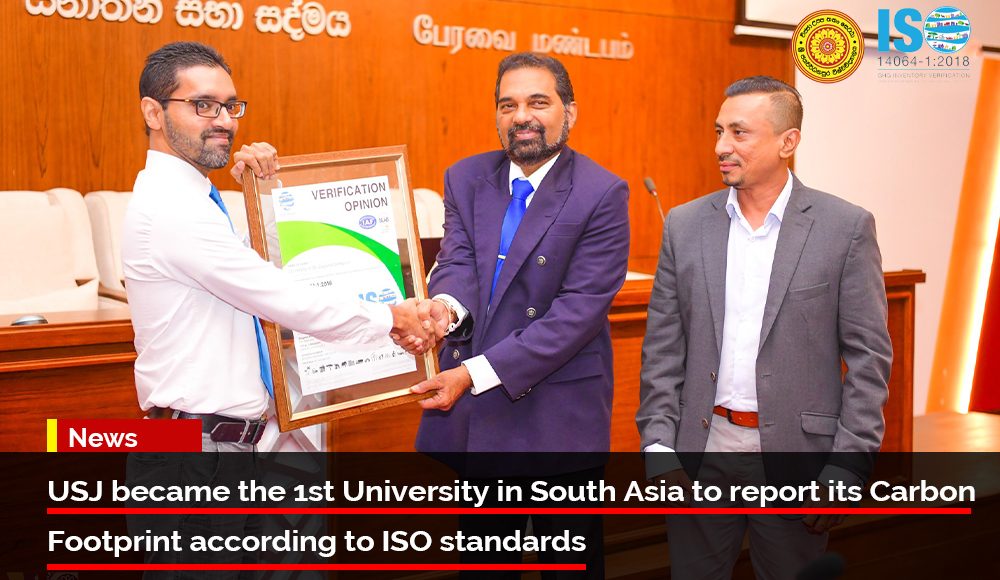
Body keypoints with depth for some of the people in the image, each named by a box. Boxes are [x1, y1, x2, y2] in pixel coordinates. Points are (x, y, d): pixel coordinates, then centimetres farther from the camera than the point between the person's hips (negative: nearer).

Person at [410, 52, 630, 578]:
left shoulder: (601, 194, -11)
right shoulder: (465, 179, 5)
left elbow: (579, 308, -18)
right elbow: (458, 262, -7)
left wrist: (475, 372, -23)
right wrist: (446, 306, -33)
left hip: (557, 415, -4)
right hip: (472, 415, 4)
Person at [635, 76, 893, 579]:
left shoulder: (846, 227, -3)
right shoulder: (685, 225, 4)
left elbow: (869, 356, -4)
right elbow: (662, 349, 5)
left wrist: (846, 470, -9)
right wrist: (658, 448, -3)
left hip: (795, 450, -2)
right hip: (701, 452, 2)